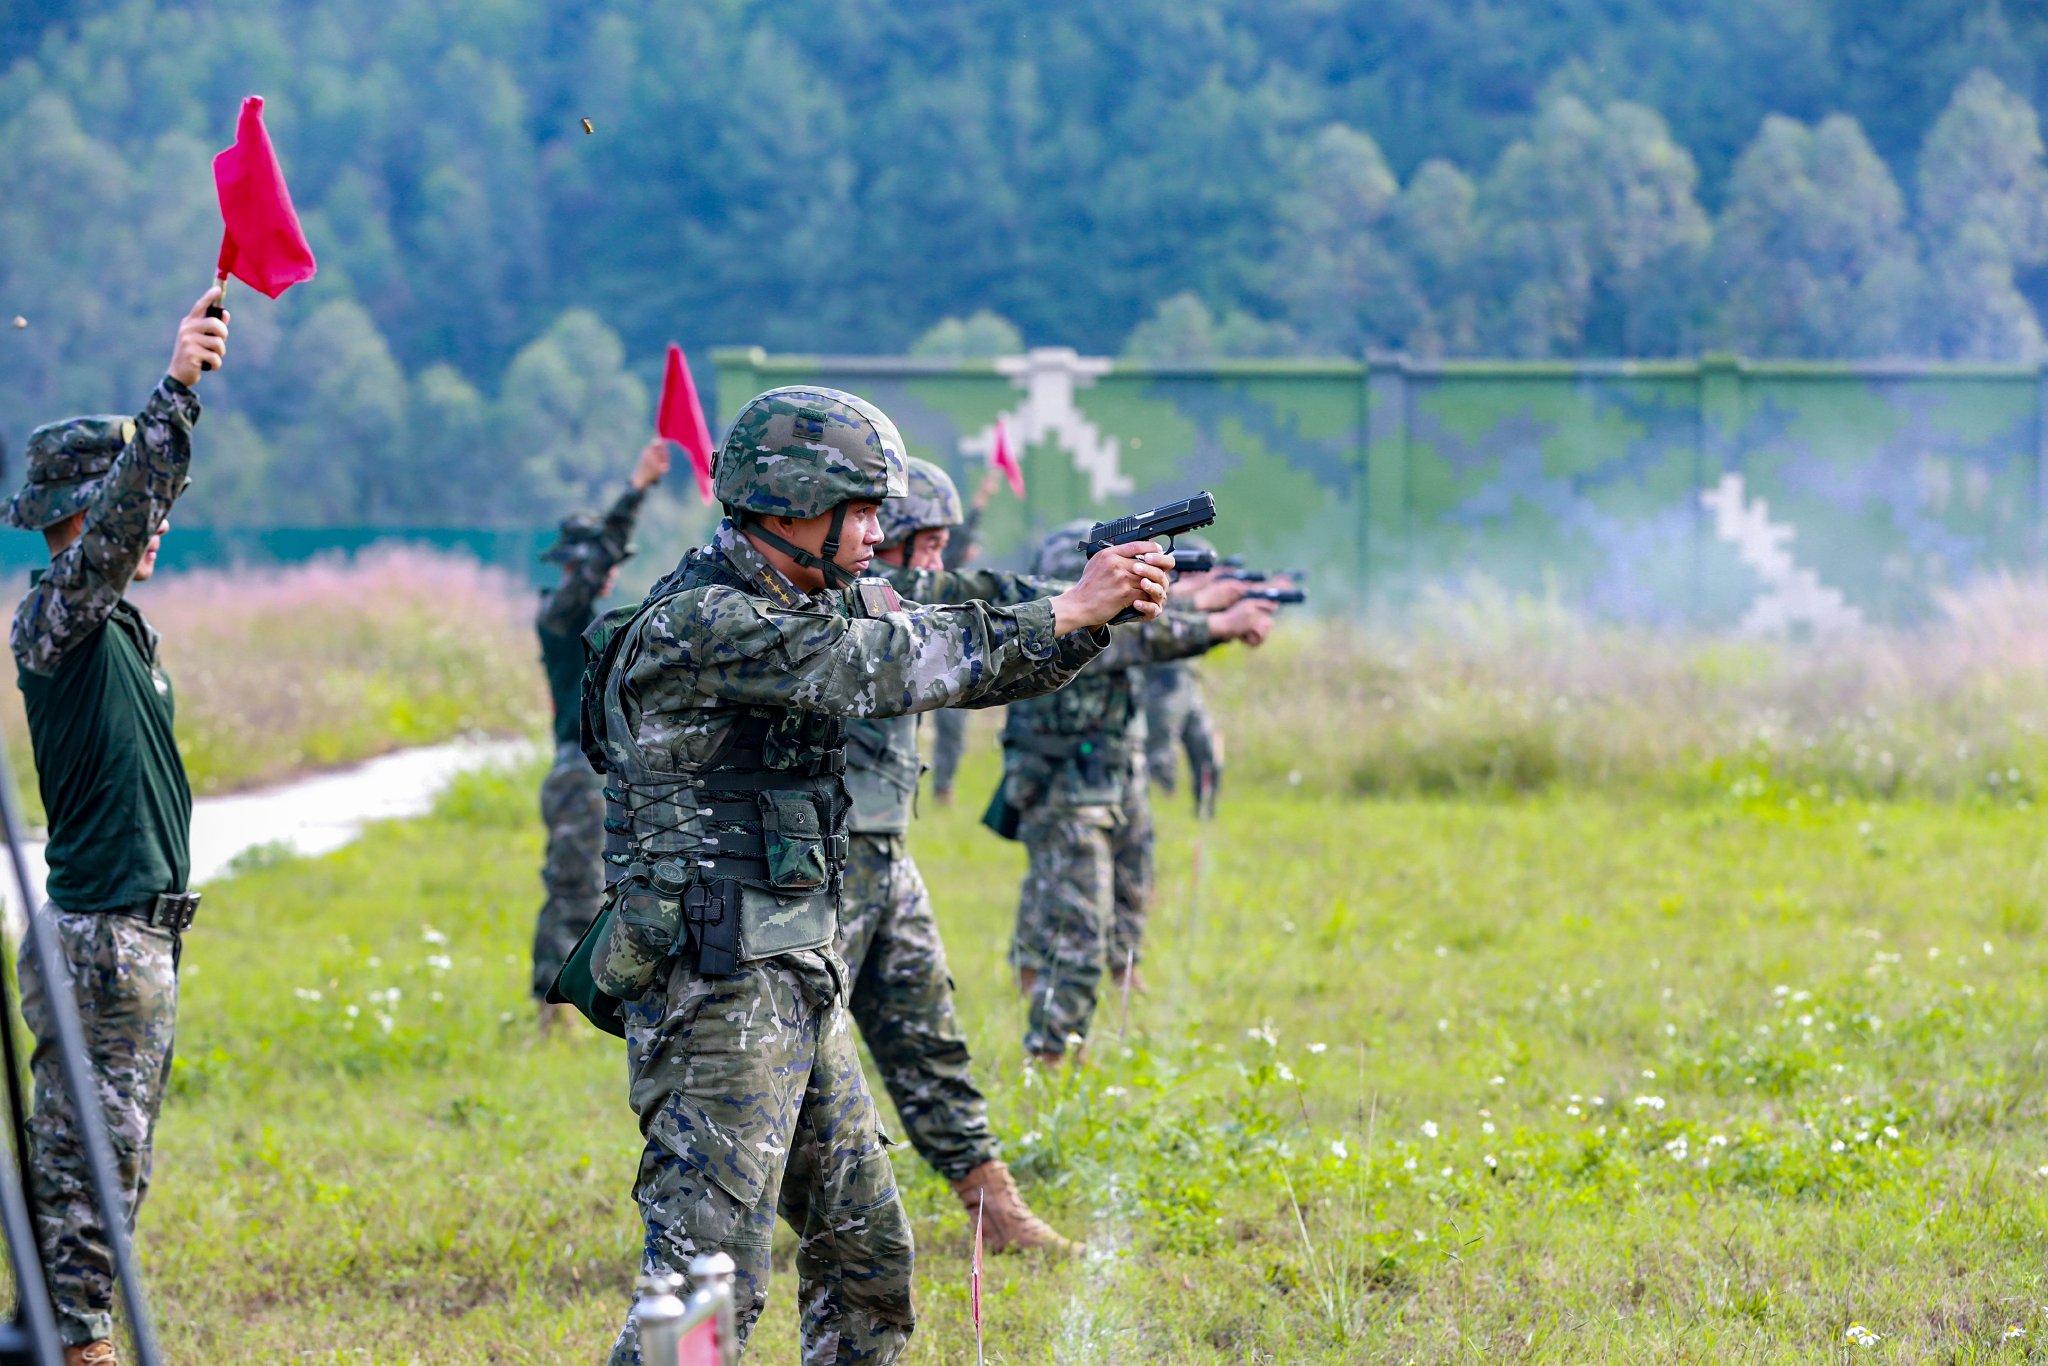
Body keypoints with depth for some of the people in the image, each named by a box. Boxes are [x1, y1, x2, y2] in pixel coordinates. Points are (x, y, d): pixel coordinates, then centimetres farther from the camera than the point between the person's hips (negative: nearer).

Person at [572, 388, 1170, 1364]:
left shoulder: (823, 604, 12)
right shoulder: (698, 624, -17)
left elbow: (973, 660, 12)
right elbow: (880, 668, -22)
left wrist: (1094, 619, -6)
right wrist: (1066, 612, -18)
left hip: (799, 983, 10)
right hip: (717, 991, -10)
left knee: (865, 1251, 16)